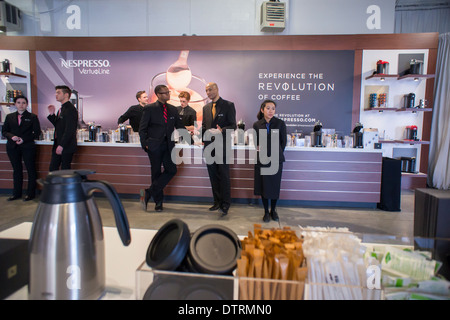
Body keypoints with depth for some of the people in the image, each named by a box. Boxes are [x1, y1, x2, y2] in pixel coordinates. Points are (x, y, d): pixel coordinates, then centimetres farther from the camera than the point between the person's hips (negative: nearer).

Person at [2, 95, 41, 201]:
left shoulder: (32, 117, 1)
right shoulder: (9, 117, 11)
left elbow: (37, 132, -3)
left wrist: (24, 139, -14)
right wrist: (12, 136, -11)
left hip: (28, 147, -3)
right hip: (13, 147, 4)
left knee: (31, 170, 0)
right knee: (16, 170, 12)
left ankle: (30, 193, 10)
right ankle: (17, 193, 21)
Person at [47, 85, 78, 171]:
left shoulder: (70, 109, -15)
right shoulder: (61, 108, 16)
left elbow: (69, 130, -21)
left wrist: (61, 145, -22)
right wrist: (52, 114, 9)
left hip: (66, 147, -9)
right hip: (58, 145, 9)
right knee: (52, 169, 11)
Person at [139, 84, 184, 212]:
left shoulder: (173, 109, 12)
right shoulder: (149, 109, -1)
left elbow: (179, 126, 17)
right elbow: (142, 129, -1)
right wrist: (145, 144, -9)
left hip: (168, 145, 4)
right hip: (154, 145, -4)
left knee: (171, 170, -8)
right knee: (156, 173, 4)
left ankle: (149, 192, 2)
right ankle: (158, 201, 17)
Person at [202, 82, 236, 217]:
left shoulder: (228, 105, -2)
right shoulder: (206, 108, 16)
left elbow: (233, 125, -6)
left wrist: (222, 130, -23)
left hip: (222, 146, -5)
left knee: (224, 176, -2)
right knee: (213, 176, 10)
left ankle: (225, 205, 6)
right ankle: (217, 201, 22)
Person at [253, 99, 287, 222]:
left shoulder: (280, 123, -2)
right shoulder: (257, 125, 1)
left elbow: (283, 141, 6)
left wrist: (278, 154, 7)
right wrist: (259, 148, 1)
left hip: (276, 160, -1)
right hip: (262, 160, 1)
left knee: (275, 186, 6)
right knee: (263, 186, 6)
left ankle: (273, 210, 27)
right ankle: (266, 212, 21)